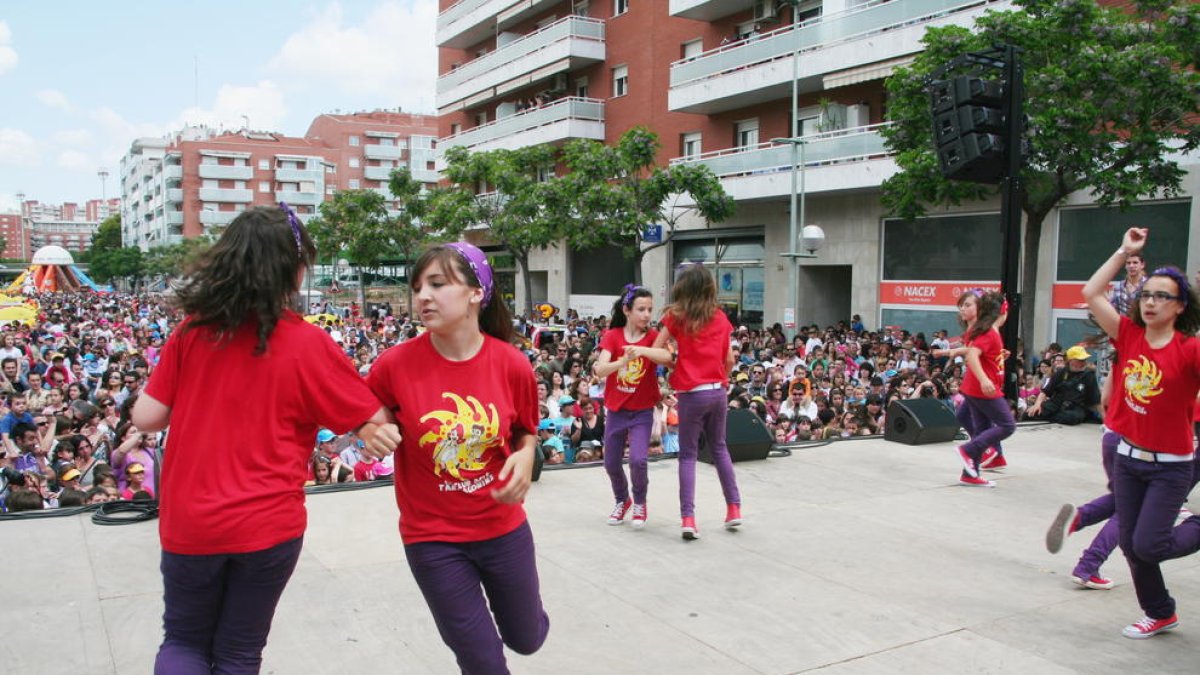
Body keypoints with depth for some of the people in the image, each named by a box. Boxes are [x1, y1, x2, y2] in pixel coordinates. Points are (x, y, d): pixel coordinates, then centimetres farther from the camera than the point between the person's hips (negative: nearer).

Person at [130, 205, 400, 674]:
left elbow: (146, 418, -2)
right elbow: (377, 421, -6)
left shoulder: (193, 331, -5)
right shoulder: (306, 343, -12)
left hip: (189, 522, 2)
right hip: (268, 525, -2)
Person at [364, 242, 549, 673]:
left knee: (527, 638, 23)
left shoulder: (512, 364, -12)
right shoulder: (395, 365, -16)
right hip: (432, 537, -2)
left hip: (503, 527, 2)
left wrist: (526, 455, -15)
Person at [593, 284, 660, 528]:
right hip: (616, 410, 2)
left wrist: (641, 350, -38)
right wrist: (625, 360, -38)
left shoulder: (653, 337, -9)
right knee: (611, 463, 11)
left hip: (642, 411, -2)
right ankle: (622, 501, 40)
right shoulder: (612, 336, -8)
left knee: (638, 460, -17)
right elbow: (600, 370, -21)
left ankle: (639, 503, 12)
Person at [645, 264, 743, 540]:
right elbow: (729, 359, 10)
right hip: (717, 391, 3)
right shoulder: (720, 317, 5)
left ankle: (688, 517, -4)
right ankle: (734, 507, 21)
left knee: (688, 454, 4)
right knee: (719, 447, 20)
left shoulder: (676, 316, -3)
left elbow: (656, 352, -1)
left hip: (691, 393, -3)